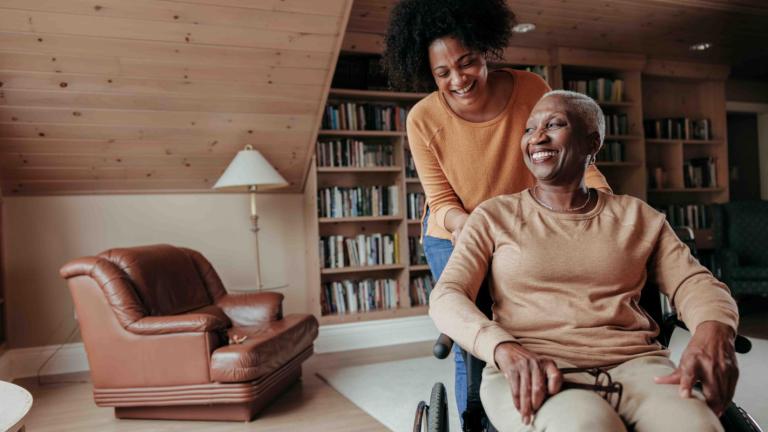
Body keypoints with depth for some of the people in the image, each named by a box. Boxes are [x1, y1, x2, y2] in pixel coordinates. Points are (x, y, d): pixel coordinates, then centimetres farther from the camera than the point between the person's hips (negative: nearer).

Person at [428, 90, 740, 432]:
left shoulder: (635, 216, 16)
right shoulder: (494, 216, 9)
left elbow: (694, 283, 8)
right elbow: (446, 297, -2)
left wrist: (713, 331, -17)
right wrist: (506, 349, -23)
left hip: (632, 363, 3)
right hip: (530, 372, -2)